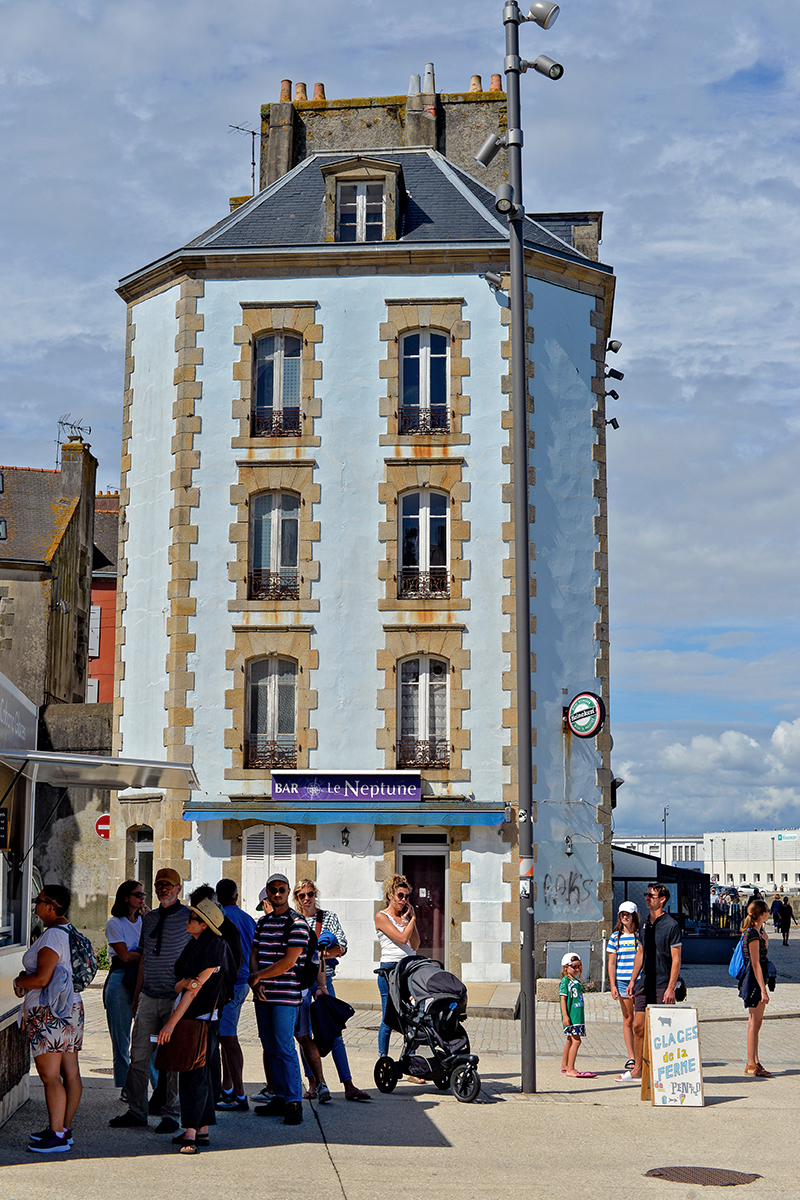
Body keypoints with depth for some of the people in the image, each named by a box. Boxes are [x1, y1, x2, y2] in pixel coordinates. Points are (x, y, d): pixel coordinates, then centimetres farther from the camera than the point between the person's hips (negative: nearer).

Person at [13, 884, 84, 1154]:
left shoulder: (52, 936, -17)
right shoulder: (69, 932, 13)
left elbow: (42, 979, -22)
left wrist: (19, 982, -4)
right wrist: (28, 979, 15)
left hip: (48, 1013, -10)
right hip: (71, 1008, 10)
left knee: (50, 1075, -7)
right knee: (70, 1073, 11)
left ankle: (57, 1136, -7)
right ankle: (64, 1129, 18)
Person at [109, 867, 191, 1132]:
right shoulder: (149, 919, 13)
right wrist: (136, 996, 17)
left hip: (176, 999, -5)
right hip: (148, 998, 5)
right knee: (139, 1056, 4)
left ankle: (170, 1114, 10)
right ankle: (136, 1112, 13)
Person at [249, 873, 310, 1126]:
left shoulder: (296, 923, -8)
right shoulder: (263, 922, 16)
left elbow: (288, 962, -14)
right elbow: (254, 955, 15)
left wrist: (258, 976, -8)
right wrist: (256, 983, -3)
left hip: (286, 995, -7)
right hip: (263, 995, 7)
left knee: (284, 1048, -9)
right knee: (271, 1048, 10)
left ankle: (294, 1103, -5)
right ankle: (280, 1098, 17)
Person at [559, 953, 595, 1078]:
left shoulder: (577, 981, 17)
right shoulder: (565, 981, -8)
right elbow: (563, 999, -13)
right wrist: (565, 1016, -19)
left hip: (578, 1015, 9)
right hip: (570, 1016, -9)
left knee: (570, 1040, 15)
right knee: (576, 1040, -15)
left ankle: (564, 1066, 26)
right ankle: (571, 1069, -15)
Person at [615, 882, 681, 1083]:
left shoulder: (671, 925, -9)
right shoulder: (645, 924, 13)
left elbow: (676, 959, -11)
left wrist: (671, 988, -17)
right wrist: (633, 980, 16)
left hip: (662, 986, -7)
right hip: (644, 984, 7)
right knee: (638, 1026, 7)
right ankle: (637, 1069, 16)